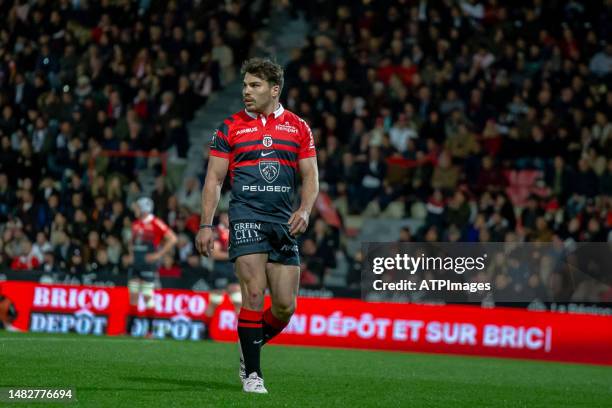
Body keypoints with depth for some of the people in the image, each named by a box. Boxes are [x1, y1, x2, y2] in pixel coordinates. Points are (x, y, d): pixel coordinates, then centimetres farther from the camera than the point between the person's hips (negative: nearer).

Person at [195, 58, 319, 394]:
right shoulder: (230, 128, 7)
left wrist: (305, 209, -9)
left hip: (284, 222, 2)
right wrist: (206, 224, -2)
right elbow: (214, 179, 6)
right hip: (246, 217, -2)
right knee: (254, 294, -15)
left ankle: (250, 349, 25)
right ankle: (252, 373, -6)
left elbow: (310, 175, 10)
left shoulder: (298, 127, 11)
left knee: (285, 306, -1)